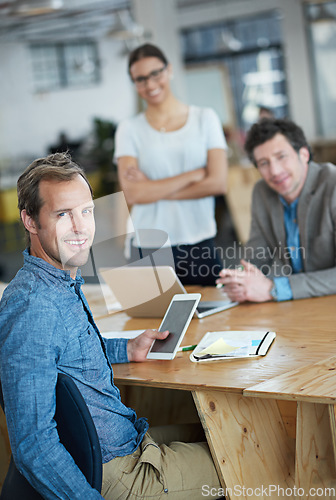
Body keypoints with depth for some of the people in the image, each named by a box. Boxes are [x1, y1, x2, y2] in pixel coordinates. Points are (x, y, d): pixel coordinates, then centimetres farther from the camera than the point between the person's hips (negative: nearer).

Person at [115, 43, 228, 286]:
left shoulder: (205, 118, 7)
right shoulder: (129, 129, 5)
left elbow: (218, 183, -4)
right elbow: (133, 194, -8)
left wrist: (154, 189, -6)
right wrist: (194, 175, -8)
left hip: (200, 243, 1)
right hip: (149, 247, -1)